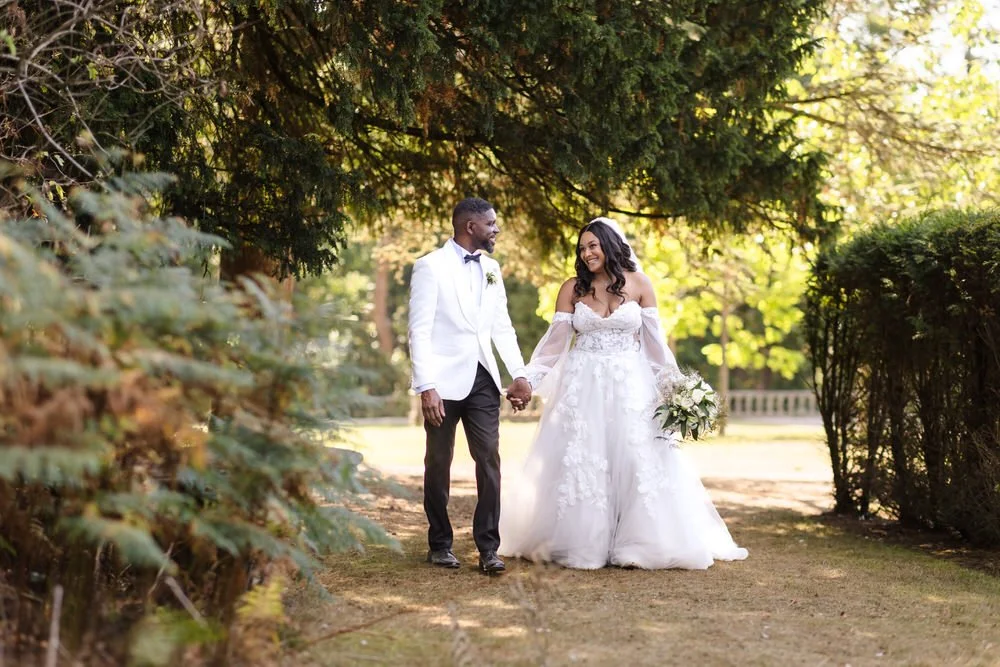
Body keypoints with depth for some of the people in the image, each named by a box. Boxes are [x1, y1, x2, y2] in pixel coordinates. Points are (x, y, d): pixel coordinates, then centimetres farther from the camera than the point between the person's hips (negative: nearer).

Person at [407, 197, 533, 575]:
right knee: (439, 463, 6)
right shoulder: (430, 267, -6)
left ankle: (488, 547, 0)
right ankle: (440, 544, 19)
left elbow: (502, 326, 16)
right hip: (445, 381, -4)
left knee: (489, 459, -3)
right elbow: (420, 331, -10)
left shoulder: (491, 268, 12)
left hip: (482, 379, 5)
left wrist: (519, 374, 6)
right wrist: (426, 387, -17)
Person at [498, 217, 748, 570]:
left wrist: (673, 387, 1)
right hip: (582, 387, 1)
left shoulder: (639, 284, 3)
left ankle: (635, 545, 6)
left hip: (630, 386, 0)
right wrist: (526, 380, -6)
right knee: (578, 464, 1)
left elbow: (654, 340, 5)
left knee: (634, 461, -3)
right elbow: (555, 339, 2)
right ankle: (581, 543, 8)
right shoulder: (572, 288, 4)